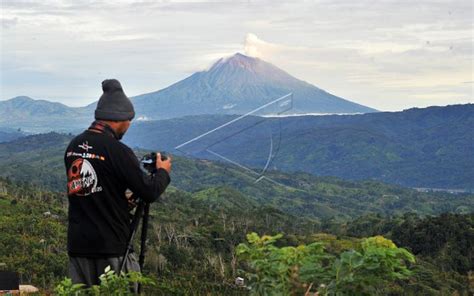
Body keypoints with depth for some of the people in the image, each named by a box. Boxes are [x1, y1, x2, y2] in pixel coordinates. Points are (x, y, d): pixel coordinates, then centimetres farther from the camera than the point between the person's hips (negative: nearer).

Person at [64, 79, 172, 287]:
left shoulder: (73, 146, 6)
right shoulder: (117, 151, -15)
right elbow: (149, 192, -11)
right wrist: (163, 172, 8)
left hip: (77, 244, 6)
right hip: (111, 246, -6)